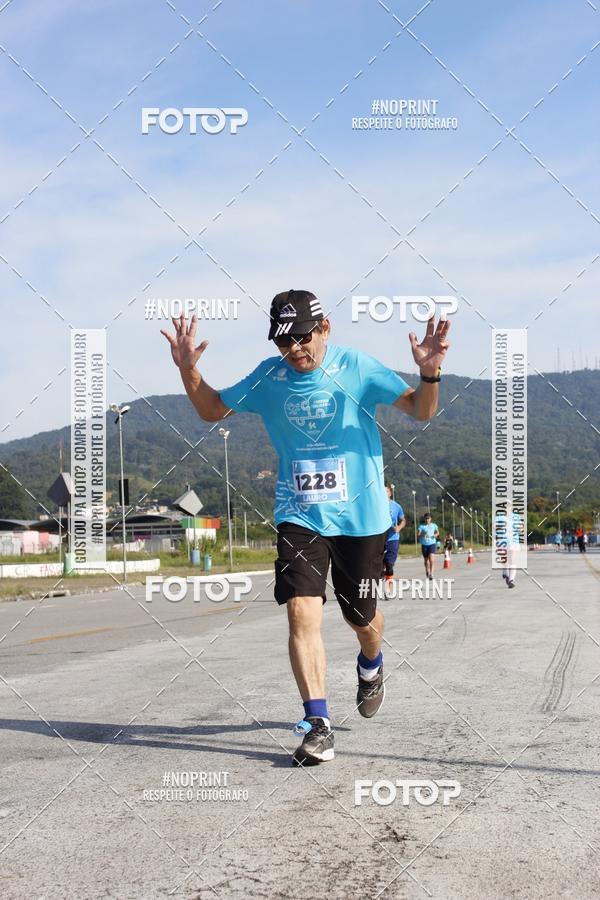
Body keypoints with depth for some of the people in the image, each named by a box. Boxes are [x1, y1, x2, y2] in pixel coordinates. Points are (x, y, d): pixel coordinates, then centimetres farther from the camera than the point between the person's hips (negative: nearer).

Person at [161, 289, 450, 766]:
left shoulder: (357, 367, -8)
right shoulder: (268, 376, 0)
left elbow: (420, 410, -10)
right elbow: (212, 410, 11)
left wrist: (430, 373, -30)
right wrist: (188, 369, -6)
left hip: (361, 516, -1)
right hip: (299, 516, 1)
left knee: (362, 618, 12)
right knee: (302, 611, -15)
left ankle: (371, 664, 48)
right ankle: (318, 724, -9)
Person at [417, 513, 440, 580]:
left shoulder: (433, 525, 3)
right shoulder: (421, 526, -3)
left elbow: (438, 532, 18)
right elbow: (418, 535, -10)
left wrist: (435, 535, -3)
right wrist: (422, 534, -30)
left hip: (432, 543, -1)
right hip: (424, 544, 1)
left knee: (431, 558, -17)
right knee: (426, 559, 12)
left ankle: (431, 573, -15)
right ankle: (427, 570, 38)